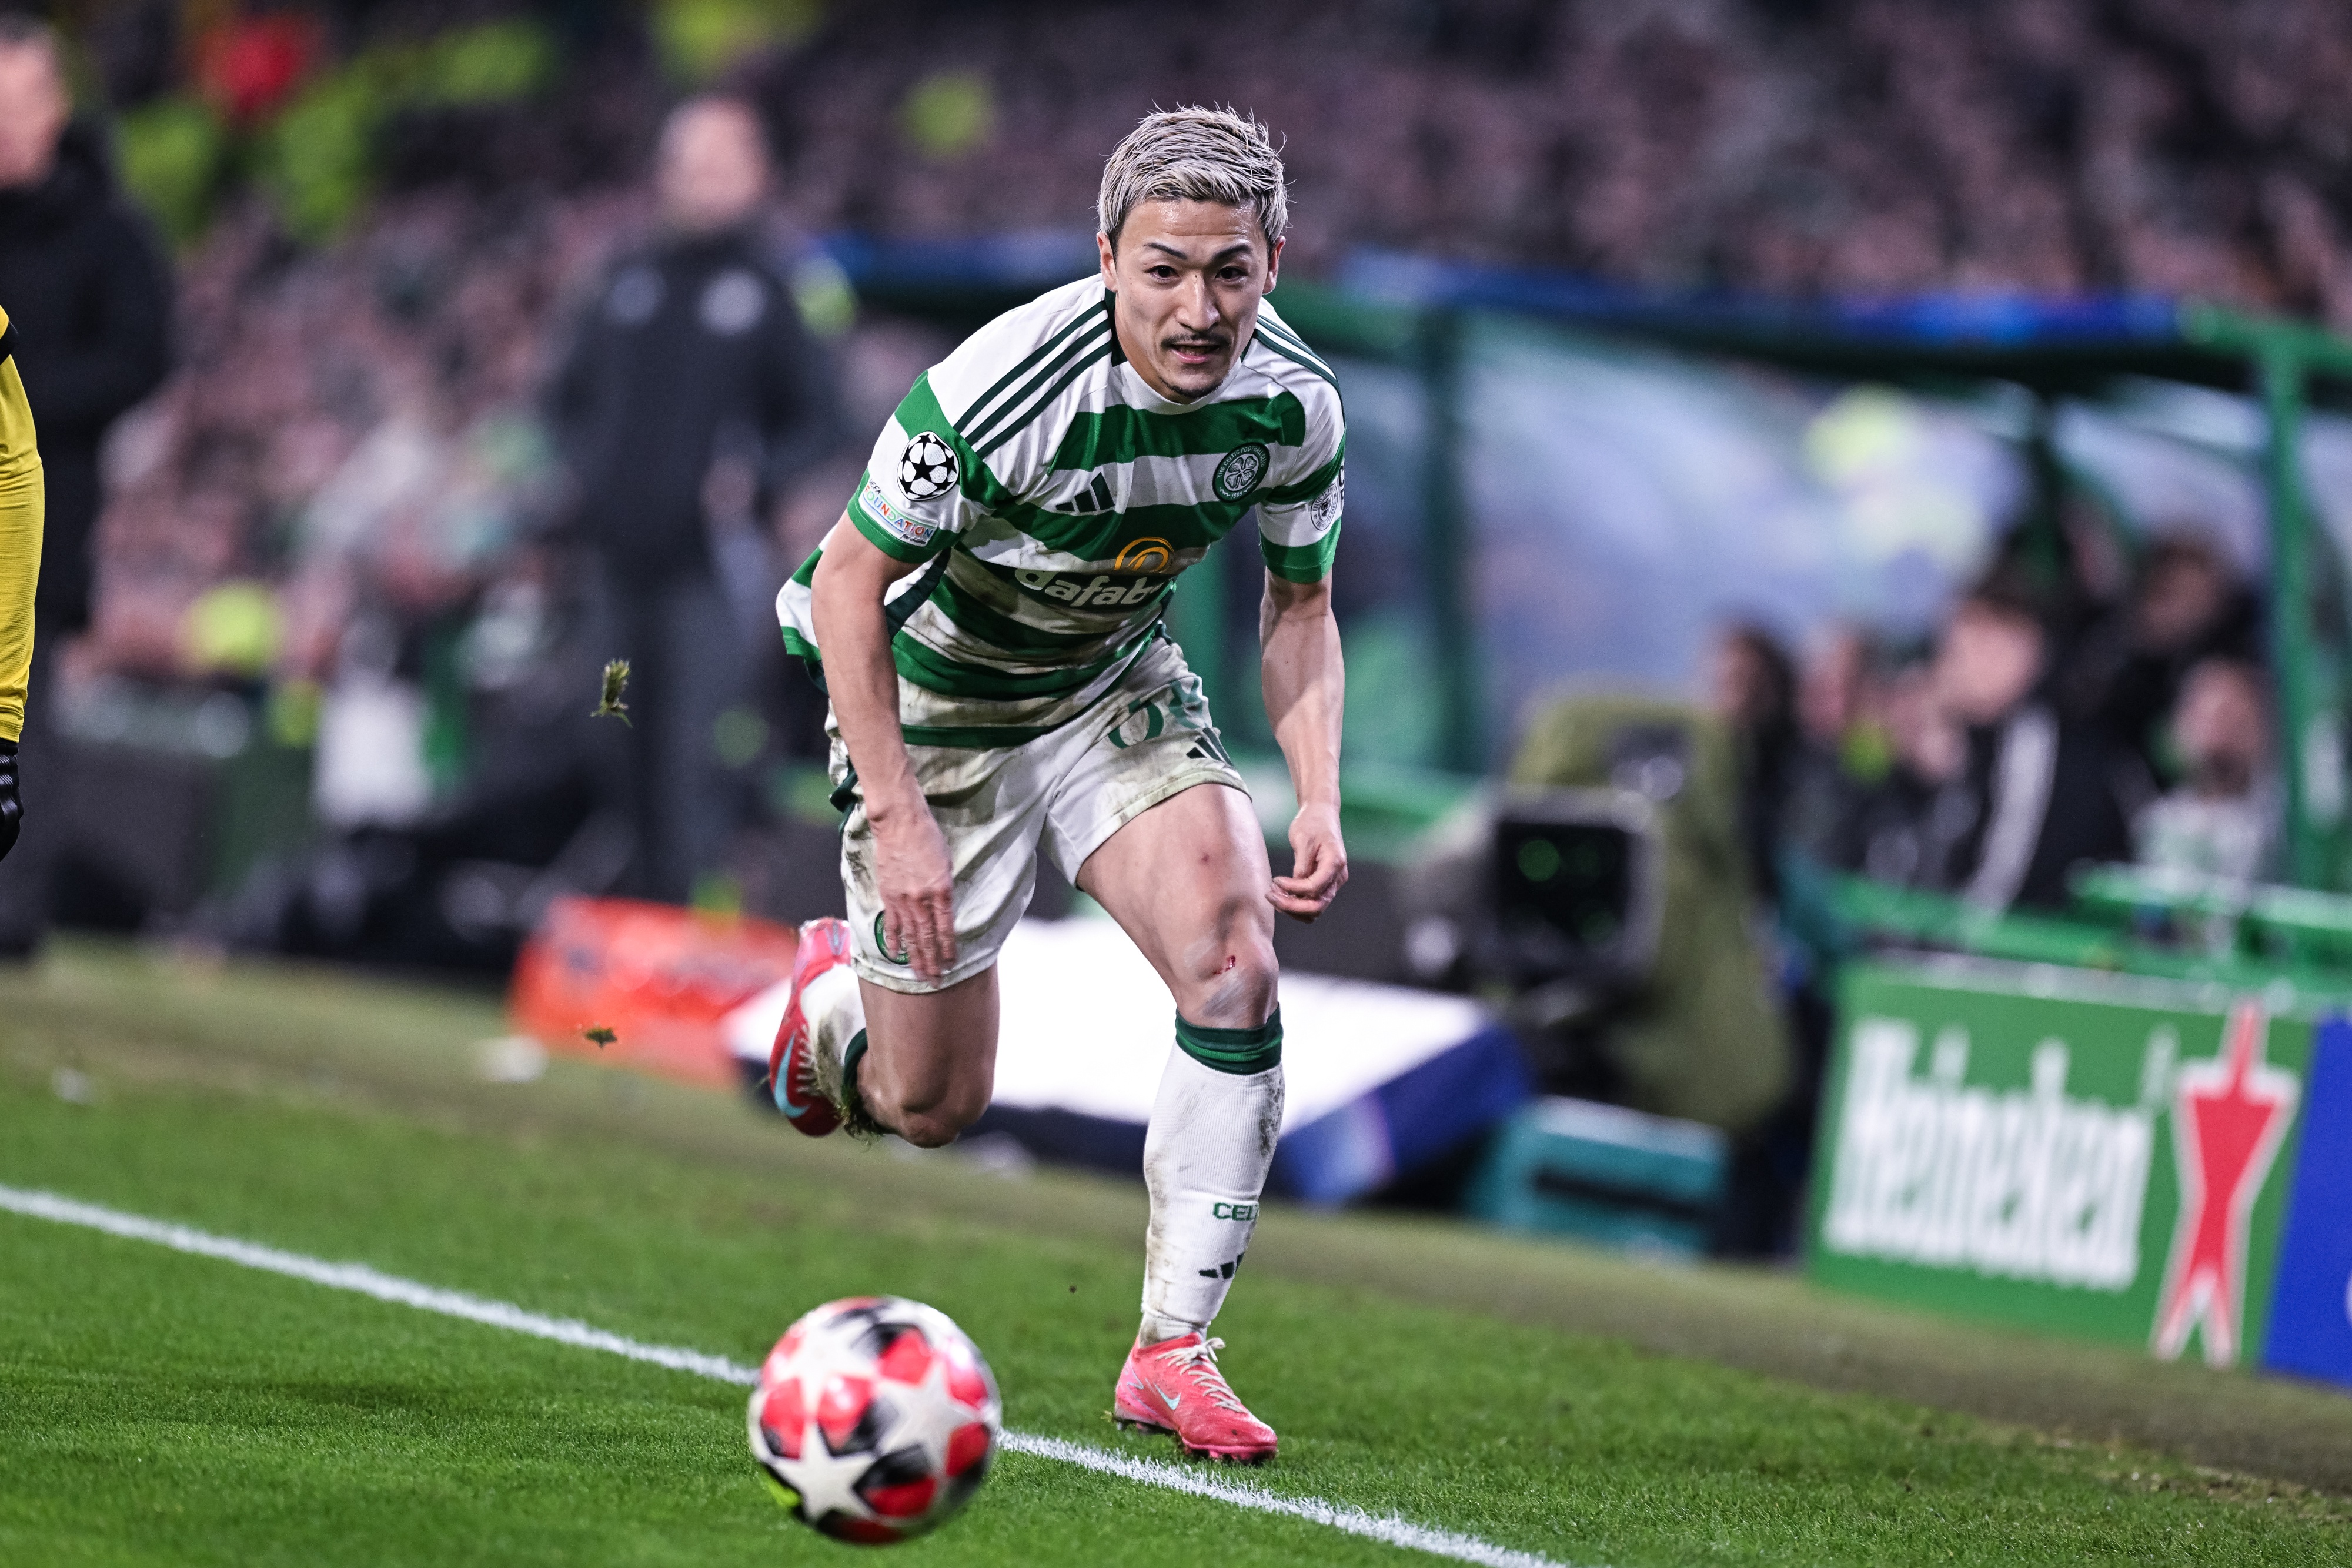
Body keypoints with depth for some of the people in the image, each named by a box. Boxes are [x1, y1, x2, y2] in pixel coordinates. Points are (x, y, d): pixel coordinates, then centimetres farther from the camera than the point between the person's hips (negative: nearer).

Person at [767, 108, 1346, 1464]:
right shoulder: (1000, 389, -33)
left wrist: (1319, 800, -14)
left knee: (1235, 968, -22)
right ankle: (835, 993, 43)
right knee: (934, 1109, 4)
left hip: (1118, 689, 4)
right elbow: (847, 584, -22)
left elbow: (1300, 605, 0)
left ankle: (1173, 1351, -10)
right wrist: (898, 817, -26)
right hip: (936, 709, -3)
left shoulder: (1295, 403, -18)